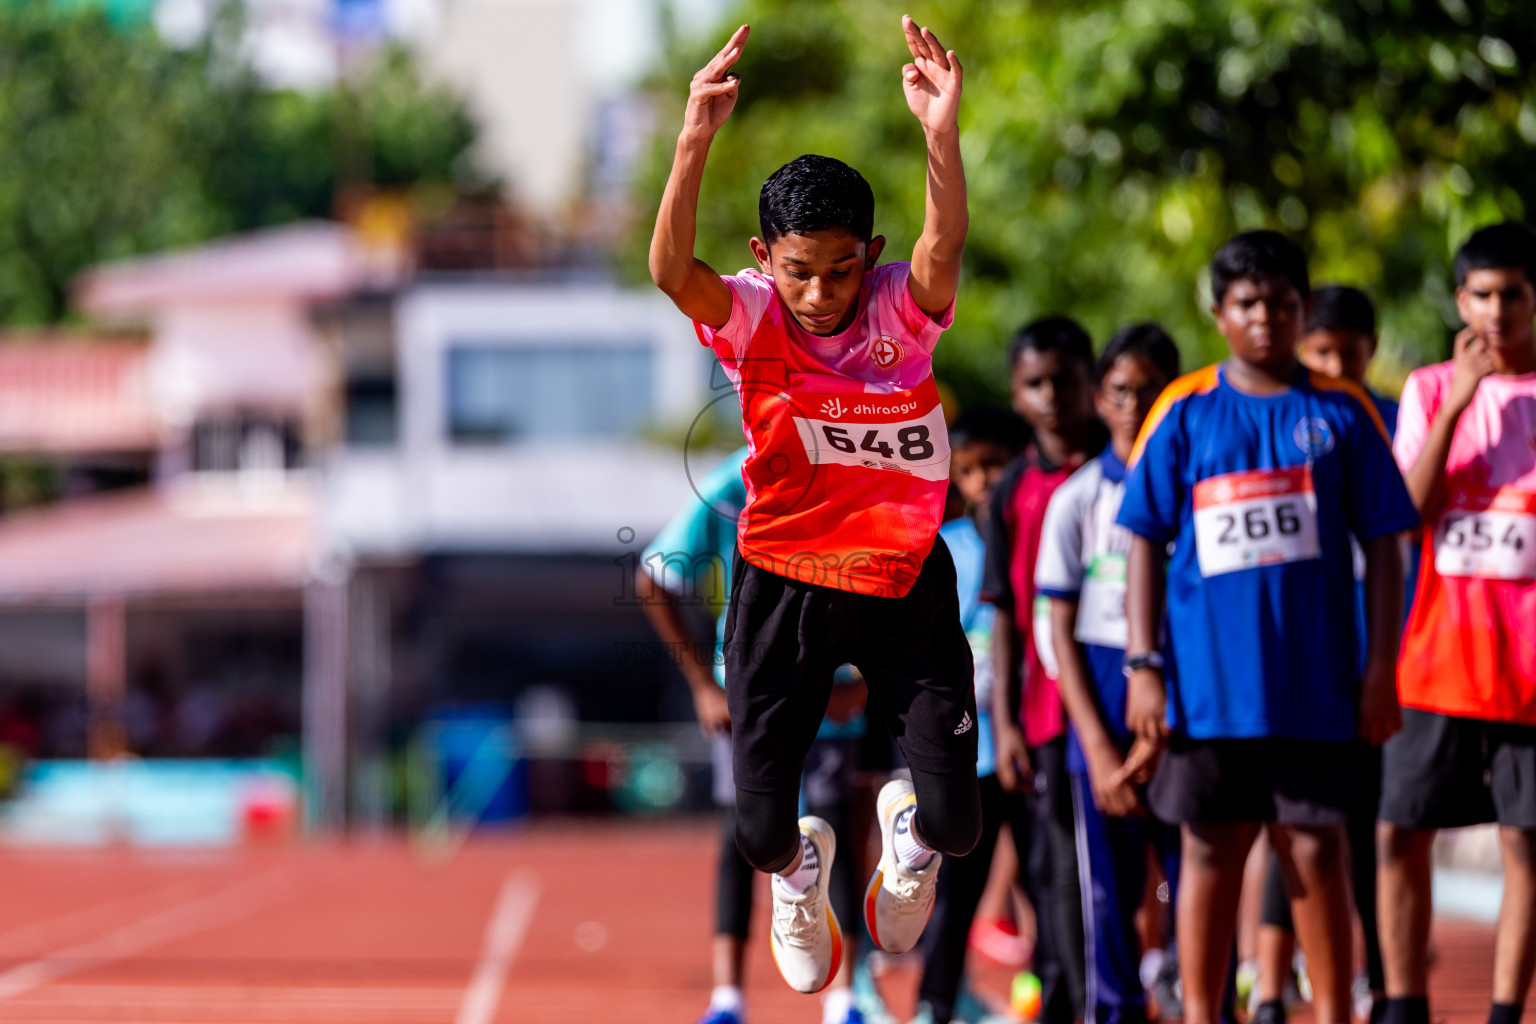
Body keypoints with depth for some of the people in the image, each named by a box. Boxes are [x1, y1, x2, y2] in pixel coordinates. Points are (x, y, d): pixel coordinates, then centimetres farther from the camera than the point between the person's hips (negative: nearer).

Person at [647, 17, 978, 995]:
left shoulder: (902, 313, -12)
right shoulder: (752, 318, -12)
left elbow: (945, 249, -34)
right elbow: (671, 271, -32)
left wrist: (942, 135, -52)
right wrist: (698, 139, -48)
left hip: (903, 578, 0)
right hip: (783, 581, 0)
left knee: (956, 822, -5)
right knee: (762, 830, -2)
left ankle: (910, 839, 35)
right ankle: (801, 871, 38)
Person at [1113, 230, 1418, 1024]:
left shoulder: (1343, 413, 4)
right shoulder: (1184, 412, 4)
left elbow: (1383, 546, 5)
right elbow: (1146, 545, 5)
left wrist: (1381, 665, -1)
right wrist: (1143, 666, -3)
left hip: (1314, 682, 0)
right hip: (1209, 680, 0)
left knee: (1316, 847, 2)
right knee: (1210, 849, 6)